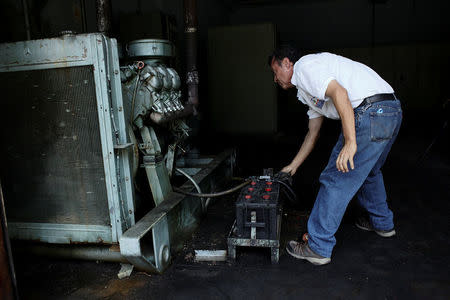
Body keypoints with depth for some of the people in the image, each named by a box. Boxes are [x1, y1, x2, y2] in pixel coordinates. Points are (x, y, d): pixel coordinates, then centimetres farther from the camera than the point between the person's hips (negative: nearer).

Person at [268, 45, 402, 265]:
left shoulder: (304, 66, -2)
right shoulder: (307, 90, 27)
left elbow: (339, 93, -20)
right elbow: (312, 134, 30)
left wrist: (350, 142, -25)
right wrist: (293, 166, 34)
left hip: (371, 112, -11)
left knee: (336, 180, -4)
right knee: (366, 171, 30)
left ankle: (318, 248, 6)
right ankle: (382, 223, 48)